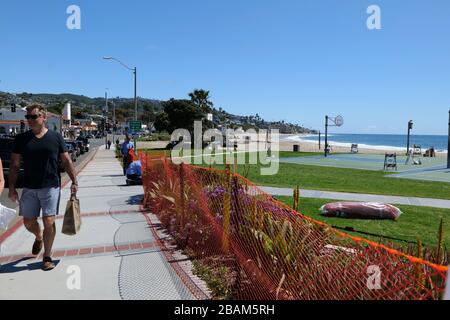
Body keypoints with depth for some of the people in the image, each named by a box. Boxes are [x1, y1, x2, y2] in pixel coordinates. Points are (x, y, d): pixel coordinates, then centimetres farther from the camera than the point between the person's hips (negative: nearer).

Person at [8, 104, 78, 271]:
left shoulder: (56, 137, -1)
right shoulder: (21, 139, 4)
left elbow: (66, 160, 3)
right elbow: (14, 164, 7)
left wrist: (74, 181, -2)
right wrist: (12, 187, 2)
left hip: (51, 187, -2)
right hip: (29, 188, 3)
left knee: (49, 222, -4)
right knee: (28, 222, 10)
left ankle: (47, 256, 13)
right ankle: (39, 237, 44)